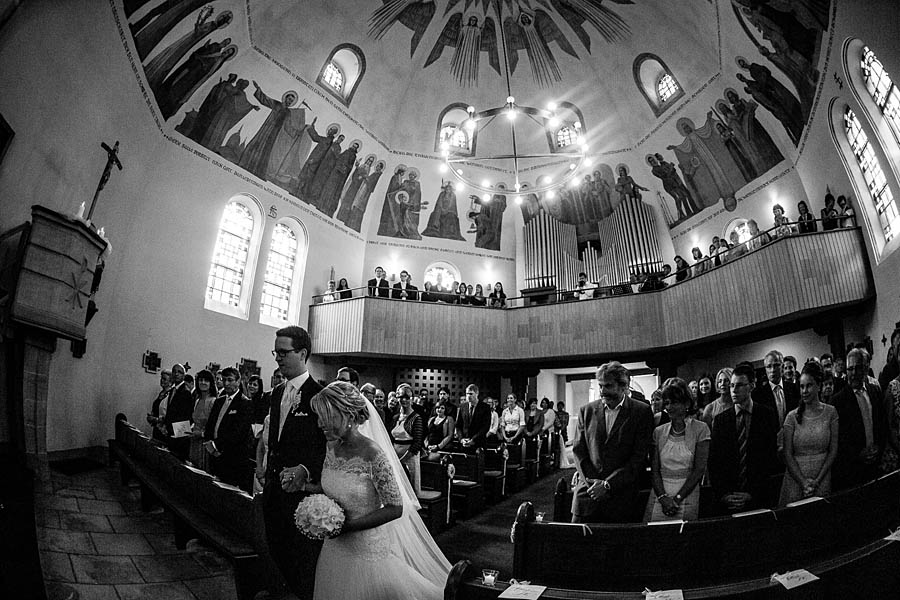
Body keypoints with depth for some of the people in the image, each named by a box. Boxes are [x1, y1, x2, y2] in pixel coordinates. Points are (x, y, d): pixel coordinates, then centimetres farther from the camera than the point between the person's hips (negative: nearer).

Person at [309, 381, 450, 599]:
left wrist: (347, 526, -21)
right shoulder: (331, 447, -4)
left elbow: (395, 508, -20)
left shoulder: (373, 455, -24)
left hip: (367, 551, -6)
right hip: (334, 547, 6)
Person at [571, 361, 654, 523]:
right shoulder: (587, 410, 6)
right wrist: (593, 482, -7)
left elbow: (639, 457, -7)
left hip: (621, 496, -2)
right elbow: (578, 451, 6)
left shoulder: (642, 412, -2)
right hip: (588, 491, 2)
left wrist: (608, 484, -11)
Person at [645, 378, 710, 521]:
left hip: (687, 495, -2)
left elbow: (699, 469, -7)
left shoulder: (700, 429, -2)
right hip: (659, 495, 3)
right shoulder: (658, 432, 6)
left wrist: (677, 498, -11)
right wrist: (663, 497, -11)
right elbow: (654, 470, 4)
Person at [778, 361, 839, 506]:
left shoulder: (830, 412, -1)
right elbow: (788, 454, -3)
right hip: (795, 478, 0)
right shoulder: (792, 416, -3)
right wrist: (803, 482, -12)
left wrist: (817, 480, -8)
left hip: (823, 478, 1)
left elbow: (833, 450, -2)